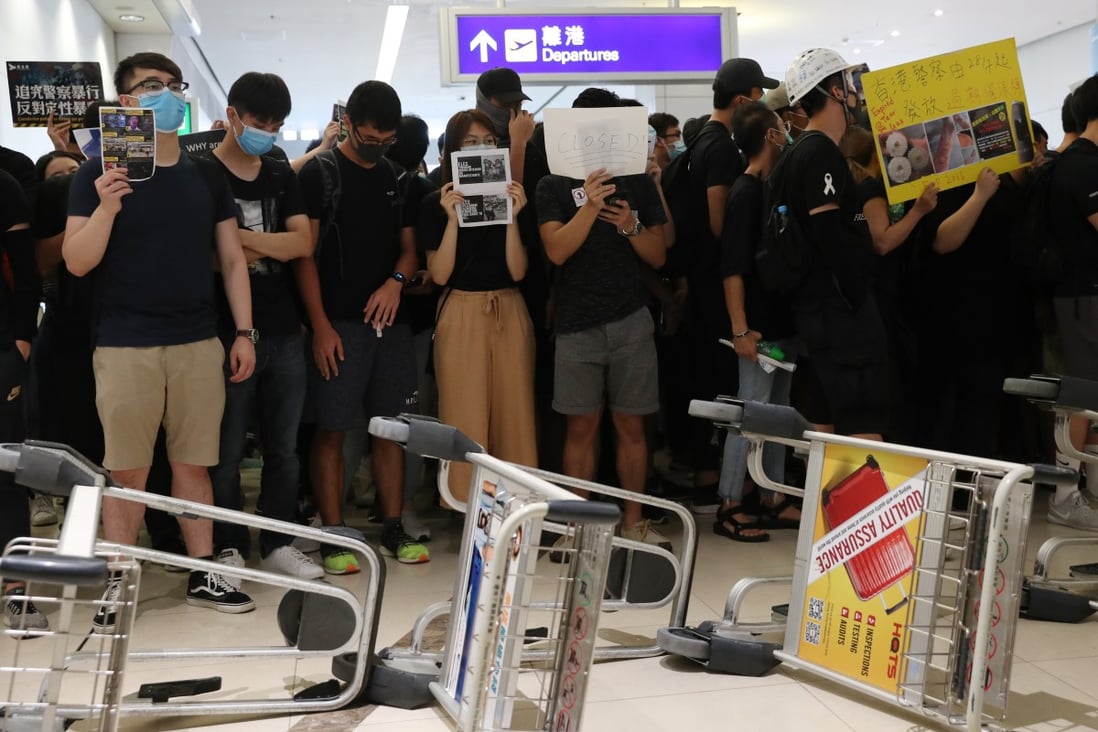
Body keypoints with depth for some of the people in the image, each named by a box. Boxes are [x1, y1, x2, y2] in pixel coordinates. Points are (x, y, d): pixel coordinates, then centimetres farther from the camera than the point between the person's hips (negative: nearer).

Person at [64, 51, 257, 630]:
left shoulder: (208, 177, 10)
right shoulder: (100, 175, 1)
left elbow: (232, 259, 12)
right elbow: (77, 263, -5)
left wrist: (244, 332, 5)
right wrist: (105, 208, -21)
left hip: (198, 344, 3)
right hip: (124, 347, -2)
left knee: (193, 464, 8)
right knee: (128, 471, 2)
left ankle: (203, 573, 18)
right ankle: (119, 583, 13)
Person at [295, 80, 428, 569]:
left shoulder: (396, 178, 13)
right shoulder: (319, 173, -2)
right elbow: (305, 253, -6)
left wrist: (396, 281, -7)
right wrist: (320, 325, -13)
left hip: (390, 320, 5)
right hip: (339, 323, -5)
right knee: (331, 430, -2)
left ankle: (393, 529, 18)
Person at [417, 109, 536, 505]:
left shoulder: (510, 196, 8)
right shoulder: (436, 203, 1)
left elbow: (518, 270, -2)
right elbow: (440, 274, -8)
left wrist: (512, 216, -14)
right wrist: (453, 219, -17)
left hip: (509, 312, 2)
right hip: (462, 314, -2)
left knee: (513, 411, 4)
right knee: (465, 415, 0)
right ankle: (465, 502, 10)